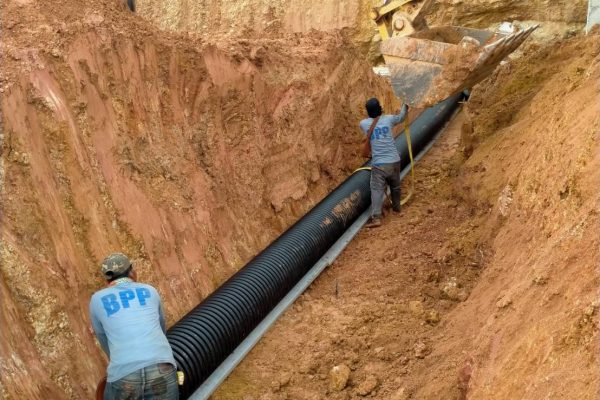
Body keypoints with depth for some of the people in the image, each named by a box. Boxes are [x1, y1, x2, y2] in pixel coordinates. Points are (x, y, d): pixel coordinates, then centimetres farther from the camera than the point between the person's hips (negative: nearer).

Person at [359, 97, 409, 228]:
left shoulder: (364, 124, 0)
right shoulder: (388, 119, 2)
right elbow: (401, 117, 24)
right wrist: (405, 105, 42)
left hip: (378, 163, -2)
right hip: (394, 161, 2)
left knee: (377, 190, -5)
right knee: (395, 186, 22)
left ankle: (376, 218, -16)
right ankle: (396, 207, 42)